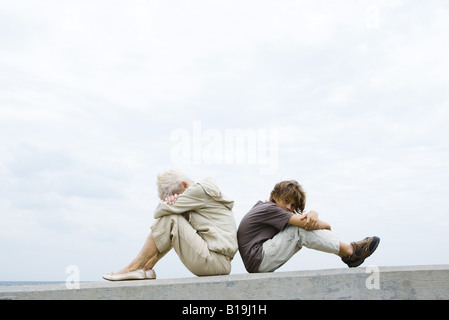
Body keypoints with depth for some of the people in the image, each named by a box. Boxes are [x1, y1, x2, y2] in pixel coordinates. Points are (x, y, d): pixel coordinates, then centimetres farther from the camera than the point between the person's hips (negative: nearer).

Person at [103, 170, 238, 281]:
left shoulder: (200, 190, -10)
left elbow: (160, 211, -11)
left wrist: (168, 205, 11)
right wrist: (171, 204, -5)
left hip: (215, 263, -10)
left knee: (169, 219, -10)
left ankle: (134, 267, -2)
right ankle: (146, 268, 15)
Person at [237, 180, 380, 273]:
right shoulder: (269, 209, -14)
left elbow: (307, 217, 6)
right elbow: (304, 223, -22)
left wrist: (313, 214, -19)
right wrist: (326, 226, -3)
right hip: (258, 261, -9)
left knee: (309, 222, 1)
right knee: (301, 229, -18)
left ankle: (345, 250, 0)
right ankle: (349, 252, -12)